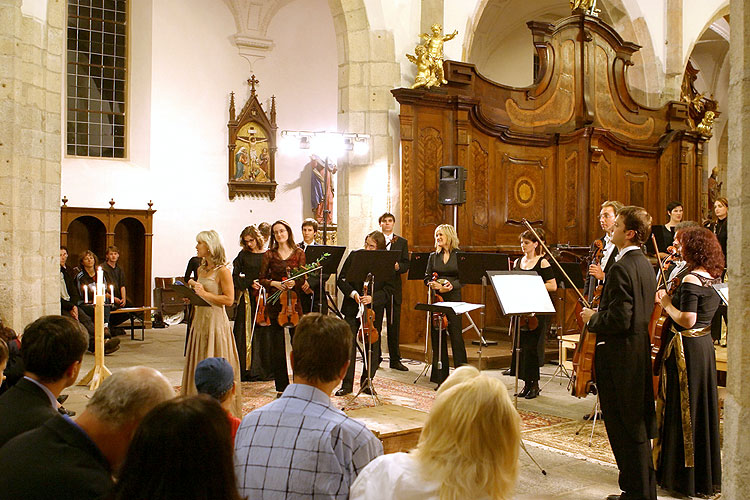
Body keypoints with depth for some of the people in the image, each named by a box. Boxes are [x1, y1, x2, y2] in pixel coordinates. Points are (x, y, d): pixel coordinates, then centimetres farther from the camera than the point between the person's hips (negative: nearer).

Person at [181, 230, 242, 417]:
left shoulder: (222, 271, -11)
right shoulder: (201, 269, 13)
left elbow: (229, 299, -16)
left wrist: (205, 294, -19)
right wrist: (193, 291, 4)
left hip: (216, 321, -8)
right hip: (200, 319, 8)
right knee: (198, 364, 11)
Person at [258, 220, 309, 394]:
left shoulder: (299, 253, 6)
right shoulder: (269, 254, 6)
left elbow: (303, 278, 1)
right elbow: (262, 279, 5)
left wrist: (295, 283, -19)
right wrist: (274, 283, -13)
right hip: (275, 302, 0)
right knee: (277, 345, 2)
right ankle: (282, 385, 12)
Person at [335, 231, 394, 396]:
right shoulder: (354, 256, -2)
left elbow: (389, 288, -5)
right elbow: (341, 280, 1)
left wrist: (373, 298, -20)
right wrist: (352, 293, -15)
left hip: (374, 310, 0)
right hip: (352, 308, 0)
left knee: (372, 347, 8)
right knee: (348, 345, 0)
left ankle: (366, 382, 23)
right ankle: (347, 384, 9)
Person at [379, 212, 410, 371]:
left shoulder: (402, 242, 11)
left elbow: (406, 265, 5)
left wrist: (398, 266, -15)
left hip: (394, 287, 1)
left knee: (394, 324, 3)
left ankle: (395, 359, 10)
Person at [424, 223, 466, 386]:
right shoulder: (433, 256, 12)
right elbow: (427, 277, 11)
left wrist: (452, 285, -18)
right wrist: (432, 284, -10)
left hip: (454, 297, -3)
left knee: (456, 335, -5)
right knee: (437, 336, 3)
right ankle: (441, 377, 11)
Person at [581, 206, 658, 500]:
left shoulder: (621, 269, -20)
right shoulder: (645, 266, 11)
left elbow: (619, 320, -24)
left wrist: (592, 318, -8)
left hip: (620, 359, -10)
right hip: (640, 355, 10)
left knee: (625, 429, 1)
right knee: (638, 426, 19)